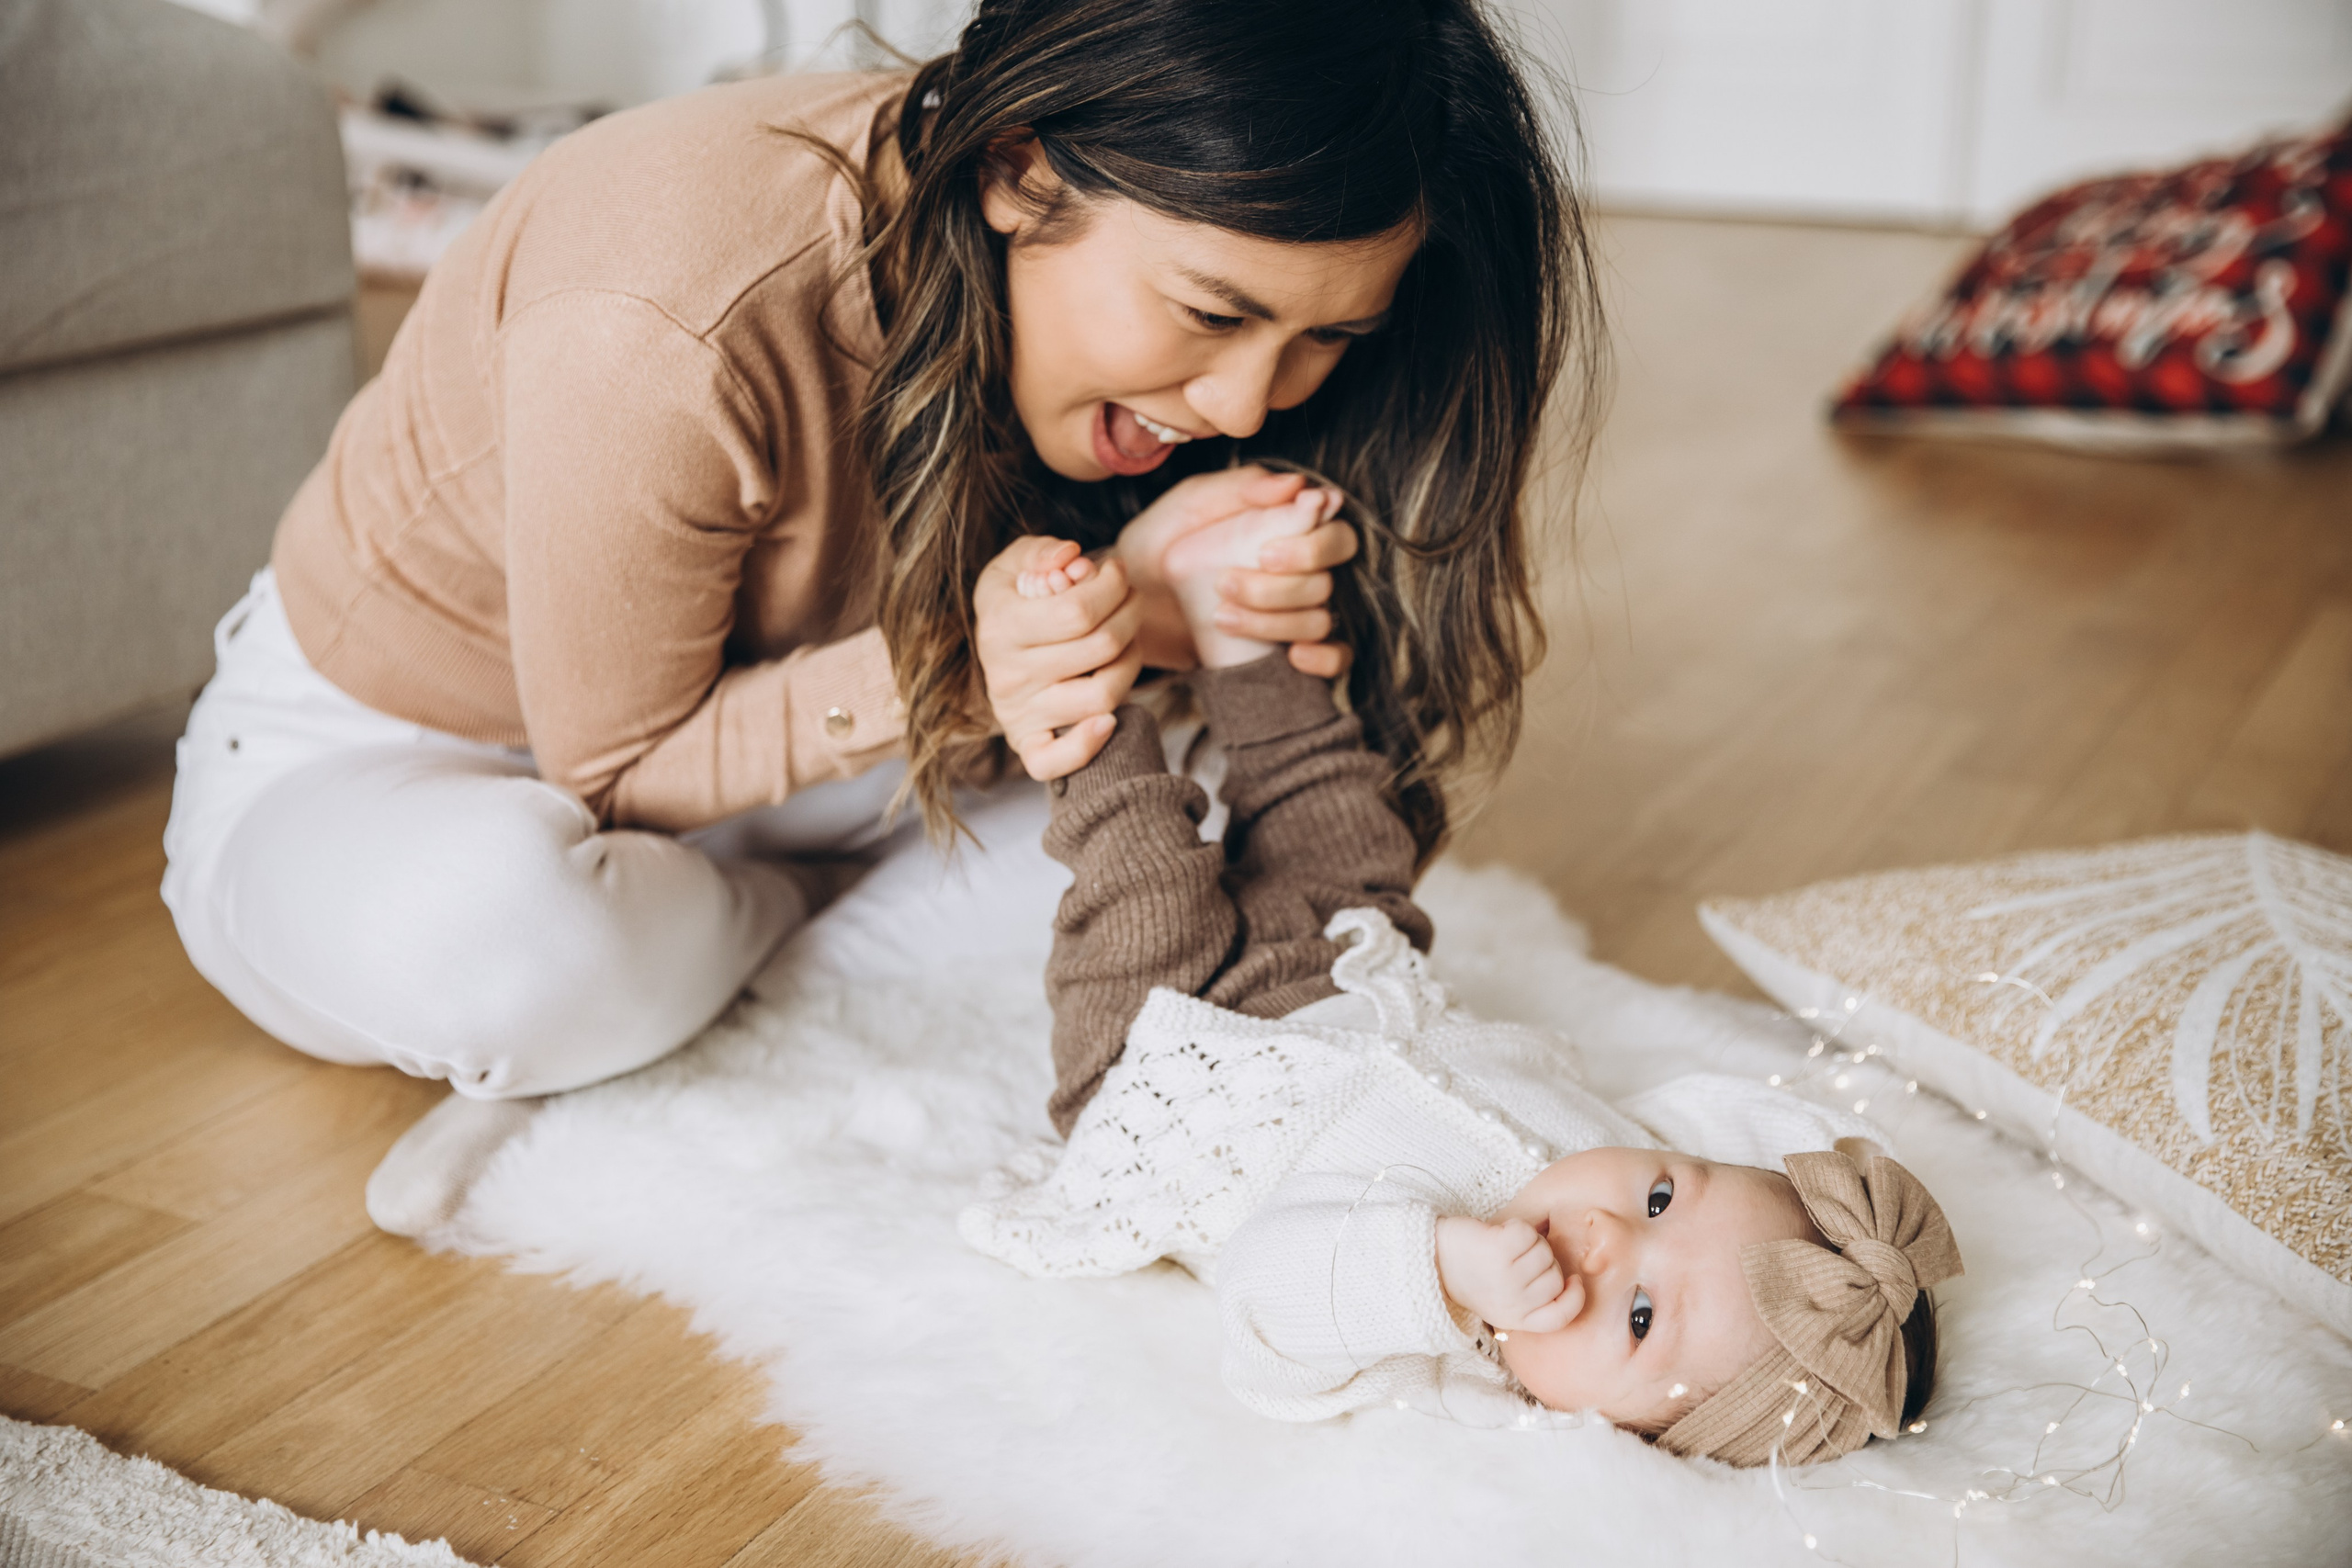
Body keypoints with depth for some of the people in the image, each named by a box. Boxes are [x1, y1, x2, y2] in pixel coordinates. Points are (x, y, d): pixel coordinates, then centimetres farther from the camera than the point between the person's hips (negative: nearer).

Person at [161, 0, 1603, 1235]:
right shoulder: (663, 334, -38)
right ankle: (828, 923, -6)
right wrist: (960, 666, -39)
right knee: (491, 934, -41)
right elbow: (613, 768, -23)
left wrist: (1137, 602, -32)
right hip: (361, 767, -6)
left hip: (715, 707, 6)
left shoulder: (1080, 279, -17)